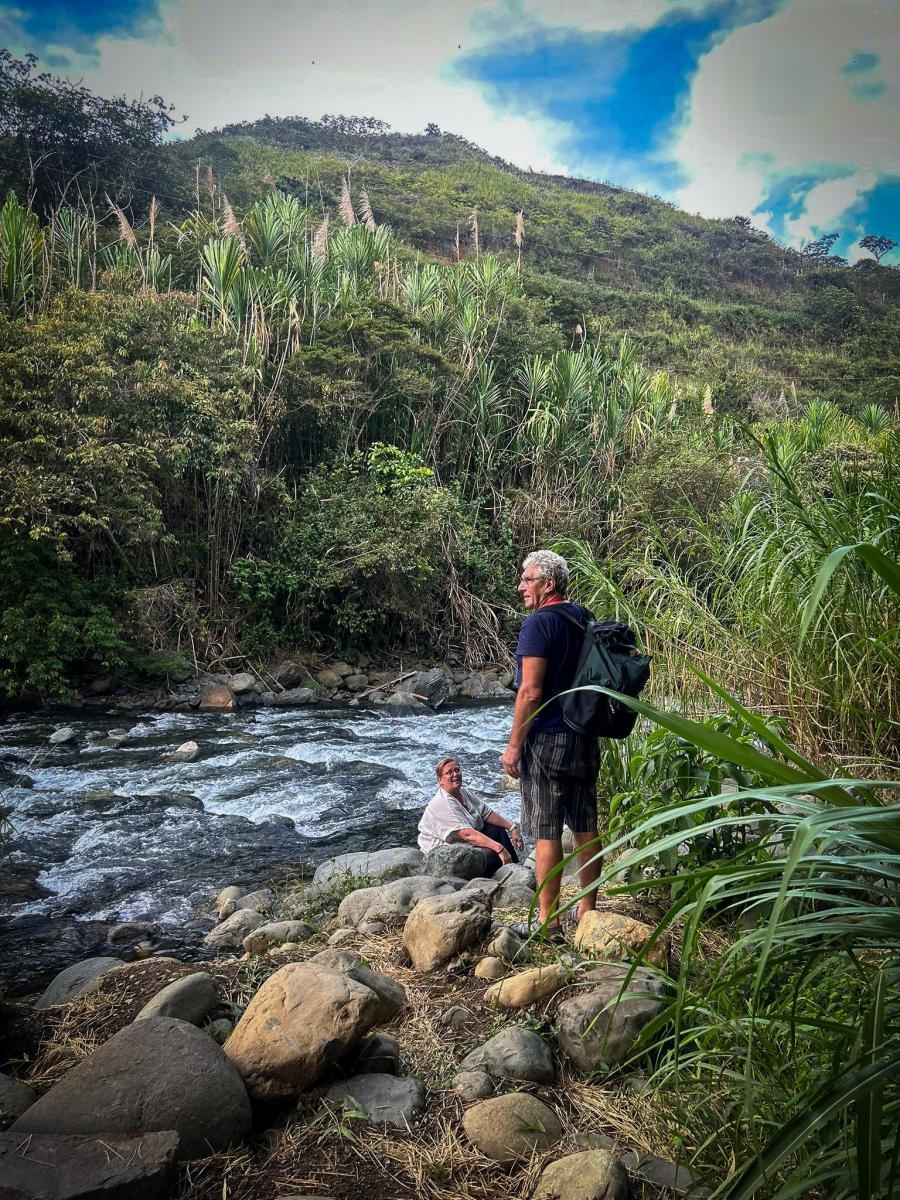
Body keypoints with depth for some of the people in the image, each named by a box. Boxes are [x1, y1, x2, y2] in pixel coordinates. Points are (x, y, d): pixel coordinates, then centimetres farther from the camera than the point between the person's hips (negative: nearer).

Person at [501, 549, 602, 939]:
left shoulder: (539, 623, -14)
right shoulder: (585, 619, 10)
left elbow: (530, 691, -19)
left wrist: (513, 746, -13)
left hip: (547, 739, -8)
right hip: (585, 739, 8)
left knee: (547, 833, -1)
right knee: (586, 829, 12)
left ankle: (548, 922, 6)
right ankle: (587, 912, 22)